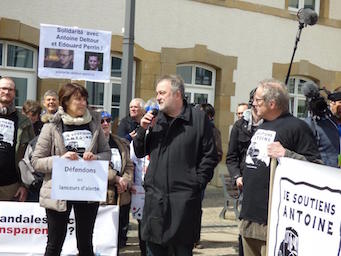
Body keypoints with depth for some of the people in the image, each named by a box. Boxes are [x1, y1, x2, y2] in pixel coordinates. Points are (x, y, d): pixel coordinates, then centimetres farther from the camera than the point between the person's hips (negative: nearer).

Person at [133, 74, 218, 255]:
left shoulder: (198, 118, 0)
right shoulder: (155, 119, 13)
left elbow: (210, 155, -1)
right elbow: (139, 153, 15)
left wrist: (197, 182, -7)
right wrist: (143, 130, -1)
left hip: (184, 198, -4)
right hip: (155, 197, 4)